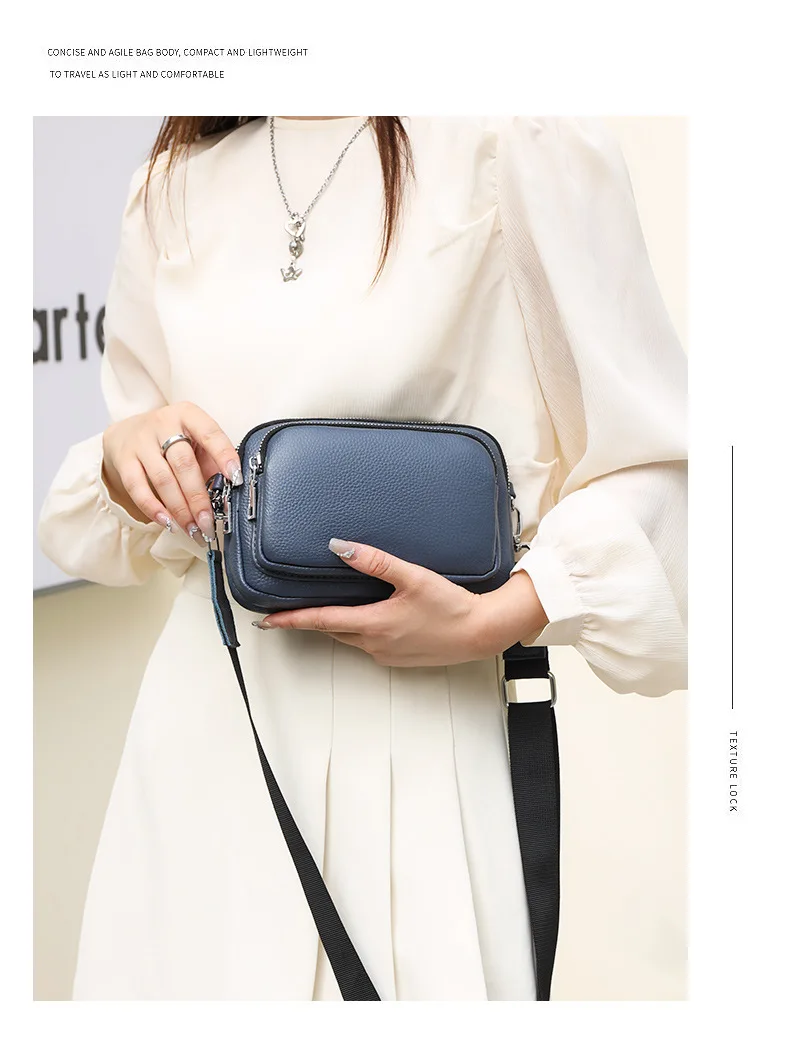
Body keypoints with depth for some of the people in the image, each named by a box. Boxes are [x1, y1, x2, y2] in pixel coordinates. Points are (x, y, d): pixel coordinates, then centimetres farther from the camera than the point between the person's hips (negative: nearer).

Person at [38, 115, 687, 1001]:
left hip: (413, 732, -5)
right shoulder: (174, 185, 12)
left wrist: (493, 618, -19)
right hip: (203, 725, 5)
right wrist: (126, 453, -4)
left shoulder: (515, 141, -6)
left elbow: (651, 467, -5)